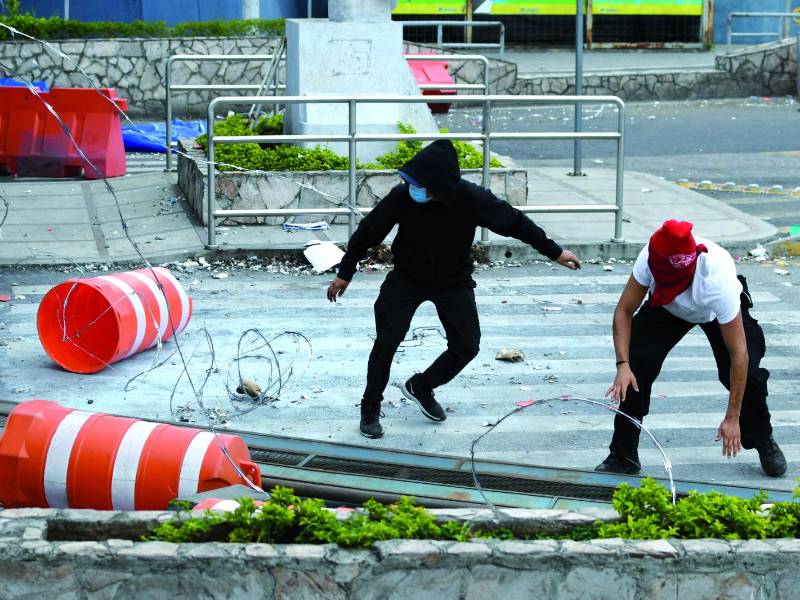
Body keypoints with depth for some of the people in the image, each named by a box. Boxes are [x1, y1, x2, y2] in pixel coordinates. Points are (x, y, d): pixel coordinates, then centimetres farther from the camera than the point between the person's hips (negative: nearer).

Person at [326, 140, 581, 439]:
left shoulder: (472, 199, -28)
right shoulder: (402, 196, -29)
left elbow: (514, 222, -13)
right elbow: (368, 231, -14)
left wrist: (554, 251, -7)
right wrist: (345, 274, -6)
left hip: (454, 282, 2)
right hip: (407, 278, -1)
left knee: (466, 346, 1)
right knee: (386, 341, -12)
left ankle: (421, 386, 26)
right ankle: (370, 409, 7)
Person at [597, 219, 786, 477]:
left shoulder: (718, 280, -45)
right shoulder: (649, 259, -38)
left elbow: (738, 353, -37)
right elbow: (624, 311, -23)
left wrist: (732, 418, -33)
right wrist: (623, 365, -36)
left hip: (717, 310, -2)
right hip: (667, 311, 2)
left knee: (748, 374, -17)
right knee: (636, 367, -17)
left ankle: (764, 444, 12)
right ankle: (622, 458, -6)